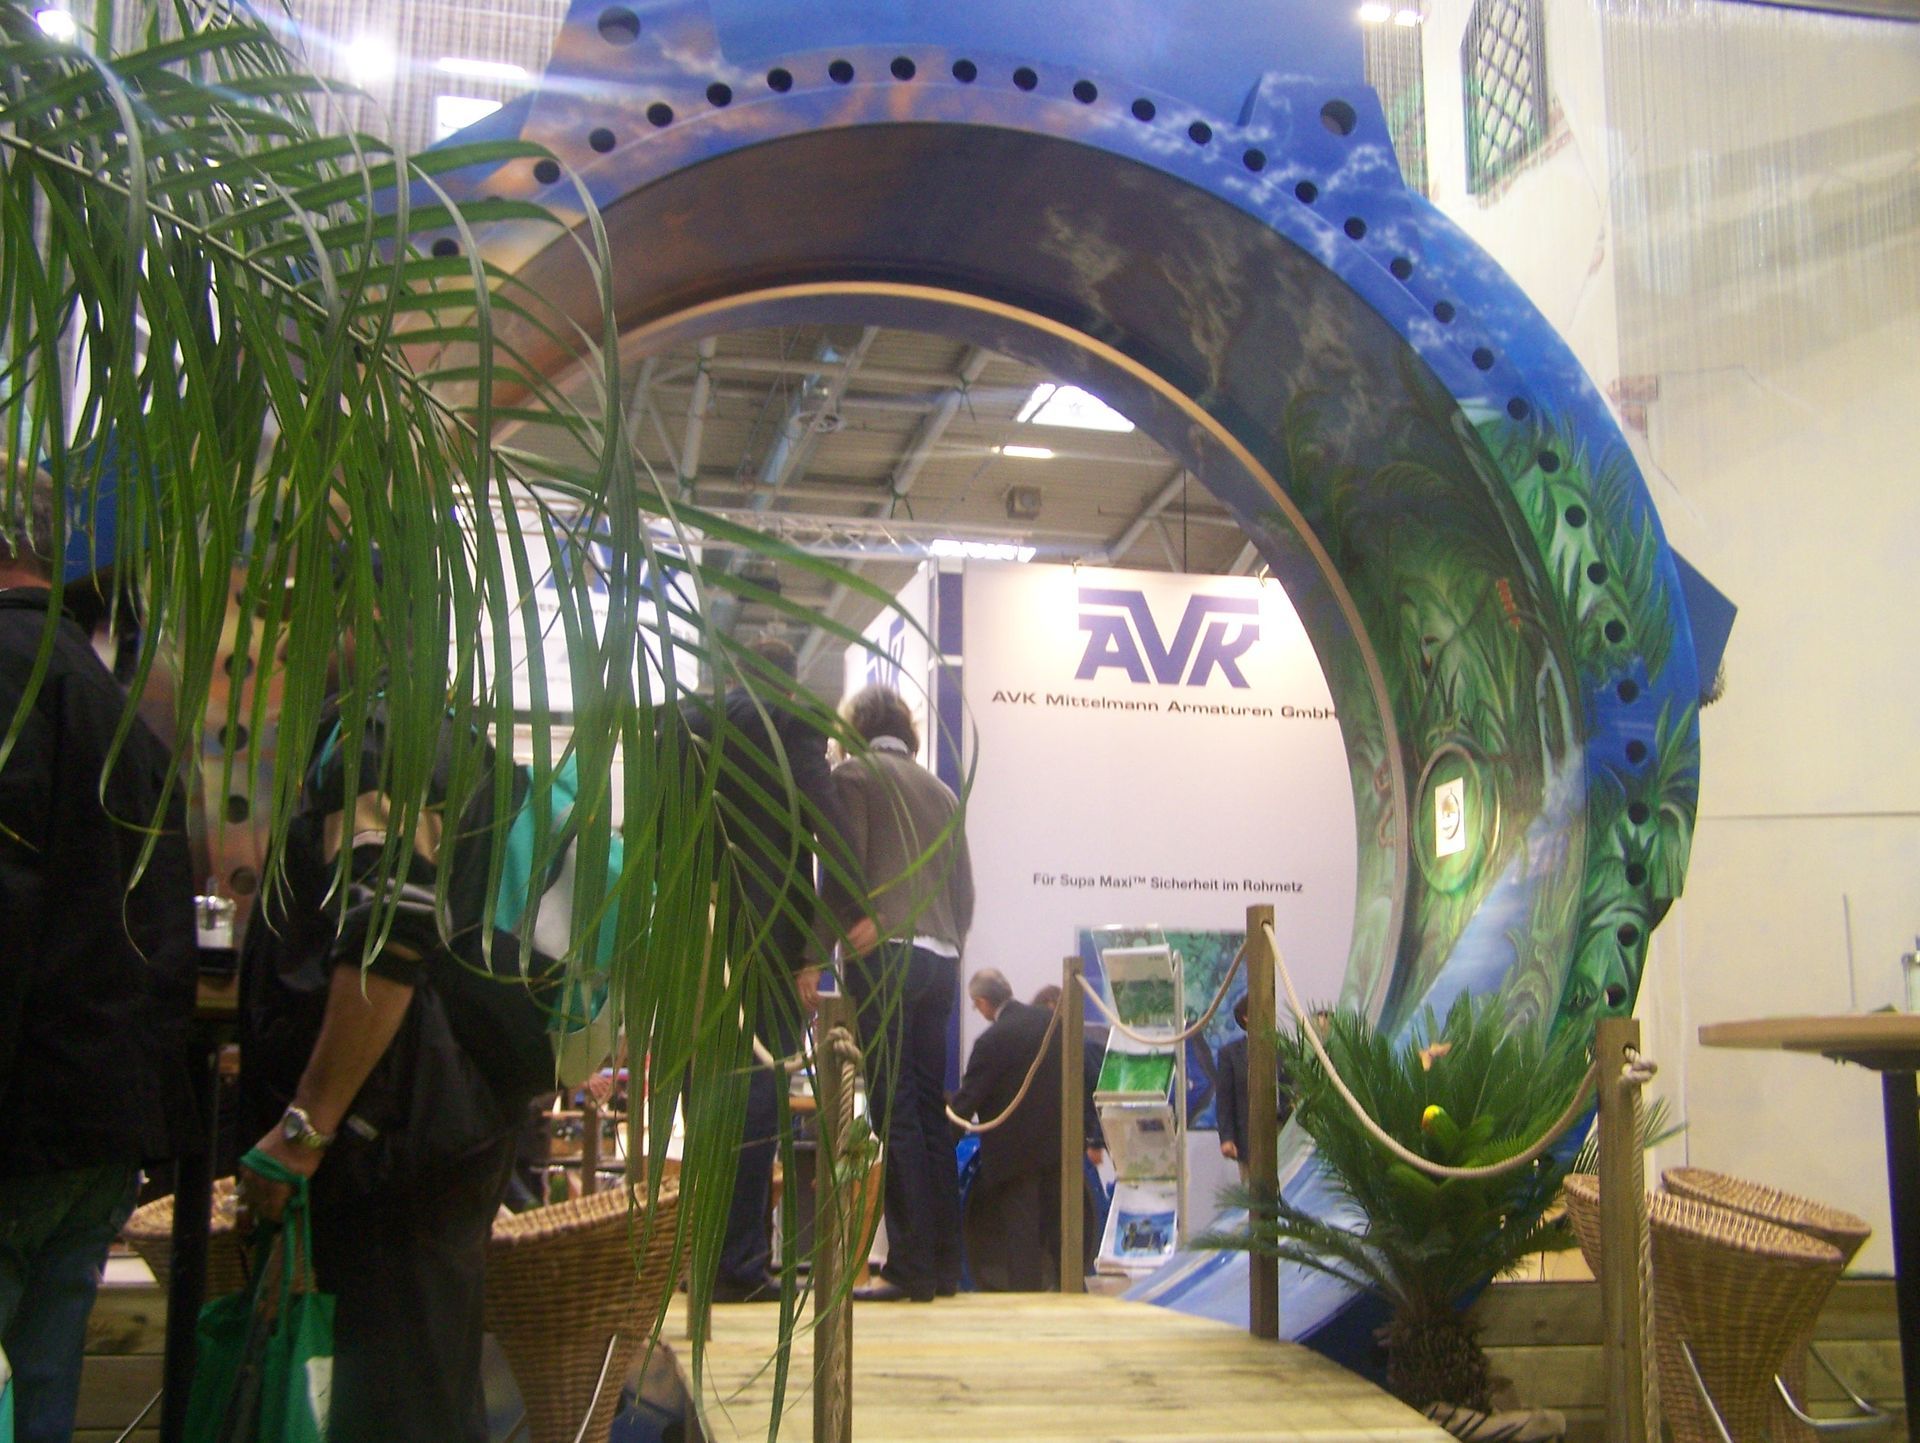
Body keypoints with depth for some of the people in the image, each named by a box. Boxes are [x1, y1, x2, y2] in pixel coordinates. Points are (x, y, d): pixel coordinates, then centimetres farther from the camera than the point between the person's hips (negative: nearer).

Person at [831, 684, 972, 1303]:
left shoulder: (853, 774, 2)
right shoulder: (942, 791, 19)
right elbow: (964, 889, 16)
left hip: (882, 954, -6)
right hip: (940, 960, 6)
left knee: (895, 1110, -6)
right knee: (930, 1108, 9)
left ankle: (911, 1267, -7)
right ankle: (943, 1263, 12)